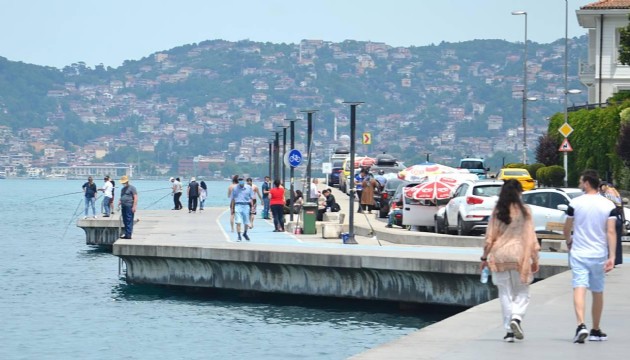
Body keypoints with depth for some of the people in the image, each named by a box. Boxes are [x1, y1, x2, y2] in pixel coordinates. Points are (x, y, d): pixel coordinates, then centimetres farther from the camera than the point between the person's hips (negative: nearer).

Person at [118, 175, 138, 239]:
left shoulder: (132, 188, -4)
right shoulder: (123, 189, 22)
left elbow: (135, 197, -10)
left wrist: (134, 206, -17)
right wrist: (119, 204, 13)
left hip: (129, 207, -9)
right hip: (123, 207, 9)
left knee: (129, 221, -10)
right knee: (125, 221, 9)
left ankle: (128, 235, -13)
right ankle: (126, 233, 14)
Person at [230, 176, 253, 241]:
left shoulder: (248, 188, 6)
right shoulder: (235, 188, 4)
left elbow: (251, 198, 9)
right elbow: (232, 199, 8)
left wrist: (252, 206, 2)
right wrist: (232, 208, 5)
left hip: (246, 206, 1)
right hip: (238, 205, -1)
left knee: (246, 222, 9)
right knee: (238, 222, -11)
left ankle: (245, 233, 33)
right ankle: (239, 236, -8)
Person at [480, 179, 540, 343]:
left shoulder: (497, 212, -1)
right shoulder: (524, 211, -4)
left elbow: (489, 237, 0)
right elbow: (530, 237, -3)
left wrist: (485, 257, 9)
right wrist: (534, 259, 4)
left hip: (500, 255, 1)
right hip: (519, 255, -1)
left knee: (505, 293, 8)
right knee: (522, 292, 11)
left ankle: (509, 330, 5)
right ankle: (517, 317, -15)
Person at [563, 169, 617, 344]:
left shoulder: (575, 203, -5)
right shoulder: (609, 205, -2)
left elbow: (567, 228, 4)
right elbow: (611, 232, -8)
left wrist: (569, 242, 25)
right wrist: (612, 257, -9)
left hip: (578, 253, -2)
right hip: (599, 255, 2)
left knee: (579, 289, -8)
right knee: (598, 292, 14)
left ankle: (581, 325, -29)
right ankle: (596, 331, 25)